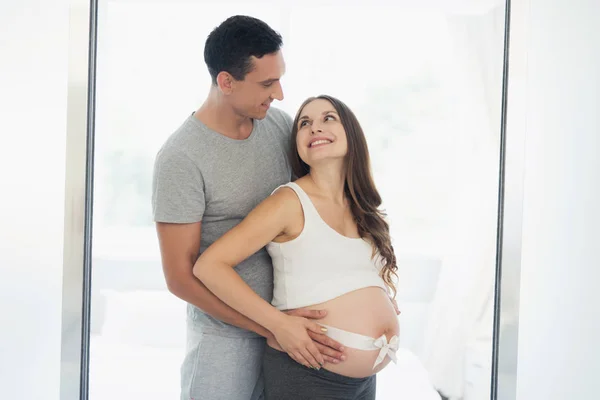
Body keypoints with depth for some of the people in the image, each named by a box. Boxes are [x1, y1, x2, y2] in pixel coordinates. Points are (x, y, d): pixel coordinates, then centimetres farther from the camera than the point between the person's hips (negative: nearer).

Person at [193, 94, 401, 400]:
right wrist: (278, 323, -22)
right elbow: (208, 265, -18)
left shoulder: (364, 210, 8)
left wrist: (386, 302, 6)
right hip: (306, 373, -6)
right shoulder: (290, 202, -12)